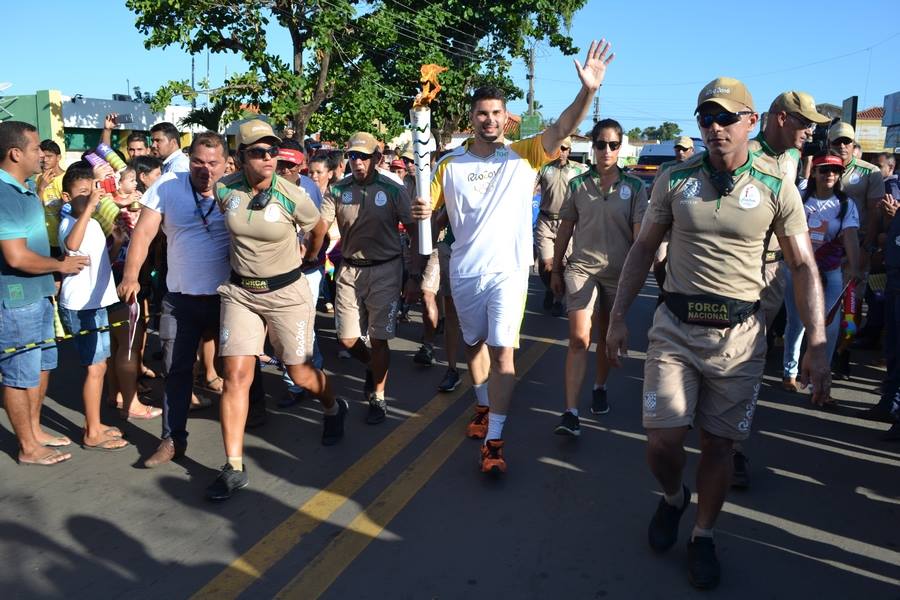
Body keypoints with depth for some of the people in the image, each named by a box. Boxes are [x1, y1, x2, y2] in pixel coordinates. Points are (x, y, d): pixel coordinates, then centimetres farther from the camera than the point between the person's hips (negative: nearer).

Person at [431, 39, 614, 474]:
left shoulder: (524, 155, -3)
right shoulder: (450, 165, 3)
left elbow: (562, 129, -18)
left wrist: (588, 90, -34)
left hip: (508, 270, -3)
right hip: (464, 271, 4)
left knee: (503, 351, -11)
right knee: (474, 344, 19)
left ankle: (493, 442, -7)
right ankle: (484, 405, 43)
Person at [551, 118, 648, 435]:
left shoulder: (634, 187, 1)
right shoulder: (578, 185, 2)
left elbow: (640, 233, -2)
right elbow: (565, 229, 8)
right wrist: (556, 270, 10)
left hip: (618, 271, 1)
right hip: (582, 267, -1)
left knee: (608, 336, 15)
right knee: (579, 338, -10)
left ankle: (600, 388, 38)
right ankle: (570, 412, -11)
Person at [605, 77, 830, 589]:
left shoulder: (776, 186, -2)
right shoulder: (675, 179, 1)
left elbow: (805, 267, 0)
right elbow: (644, 248, 7)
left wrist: (818, 346, -8)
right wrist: (619, 317, 3)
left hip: (740, 334, 0)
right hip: (675, 326, 1)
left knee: (719, 443, 8)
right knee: (663, 440, -2)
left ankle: (704, 537, 30)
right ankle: (673, 498, 32)